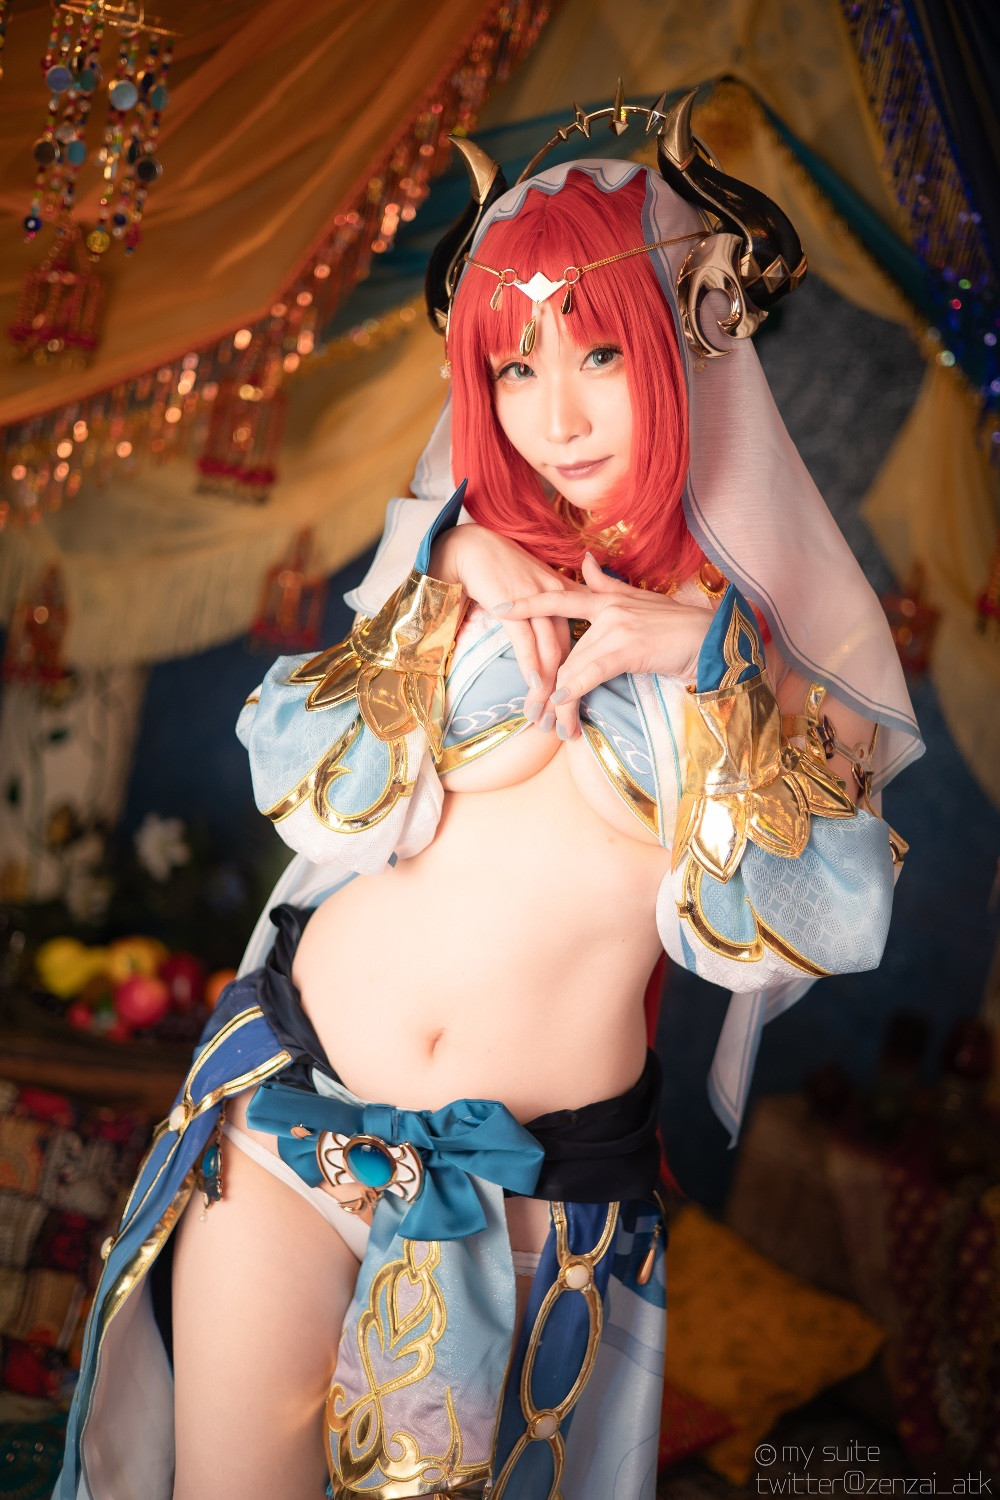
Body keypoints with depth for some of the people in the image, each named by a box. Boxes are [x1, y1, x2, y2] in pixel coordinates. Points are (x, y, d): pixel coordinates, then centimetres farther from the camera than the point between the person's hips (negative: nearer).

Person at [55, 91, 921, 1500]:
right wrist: (449, 587, -13)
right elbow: (300, 782, -3)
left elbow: (834, 923, -12)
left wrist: (706, 652, -18)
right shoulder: (469, 555, 2)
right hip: (297, 1087, 1)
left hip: (549, 1178, -1)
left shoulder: (783, 627, -3)